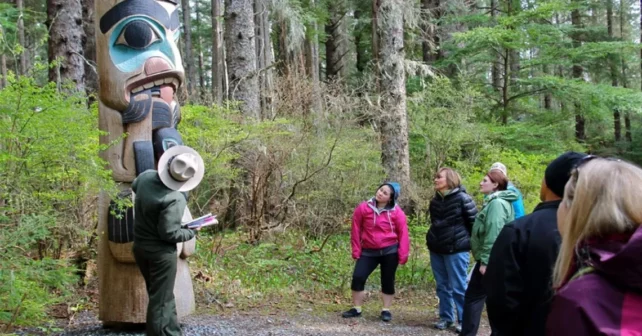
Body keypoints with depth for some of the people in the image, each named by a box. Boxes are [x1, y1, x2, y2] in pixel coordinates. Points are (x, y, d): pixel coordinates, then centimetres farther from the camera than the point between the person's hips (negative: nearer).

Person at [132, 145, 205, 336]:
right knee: (161, 300, 3)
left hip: (140, 247, 8)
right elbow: (168, 234, -24)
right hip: (161, 253, -8)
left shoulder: (146, 176, -6)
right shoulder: (174, 199, -29)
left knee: (162, 295, 20)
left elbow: (134, 187, 19)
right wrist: (191, 232, -9)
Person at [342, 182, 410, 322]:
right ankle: (356, 309, 11)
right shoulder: (363, 208, -4)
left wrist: (403, 255, -10)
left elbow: (403, 234, -6)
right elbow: (356, 230, 2)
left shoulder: (396, 212, -8)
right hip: (369, 252, 2)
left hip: (390, 251, -1)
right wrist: (356, 250, 2)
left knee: (388, 281, 7)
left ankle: (386, 310, 21)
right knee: (358, 277, -3)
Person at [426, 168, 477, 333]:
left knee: (458, 287, -2)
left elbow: (474, 223, -7)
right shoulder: (435, 200, 10)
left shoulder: (462, 198, -10)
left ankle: (464, 320, 7)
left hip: (456, 250, -6)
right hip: (436, 250, 6)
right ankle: (445, 317, 21)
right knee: (442, 286, 11)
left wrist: (474, 245, -4)